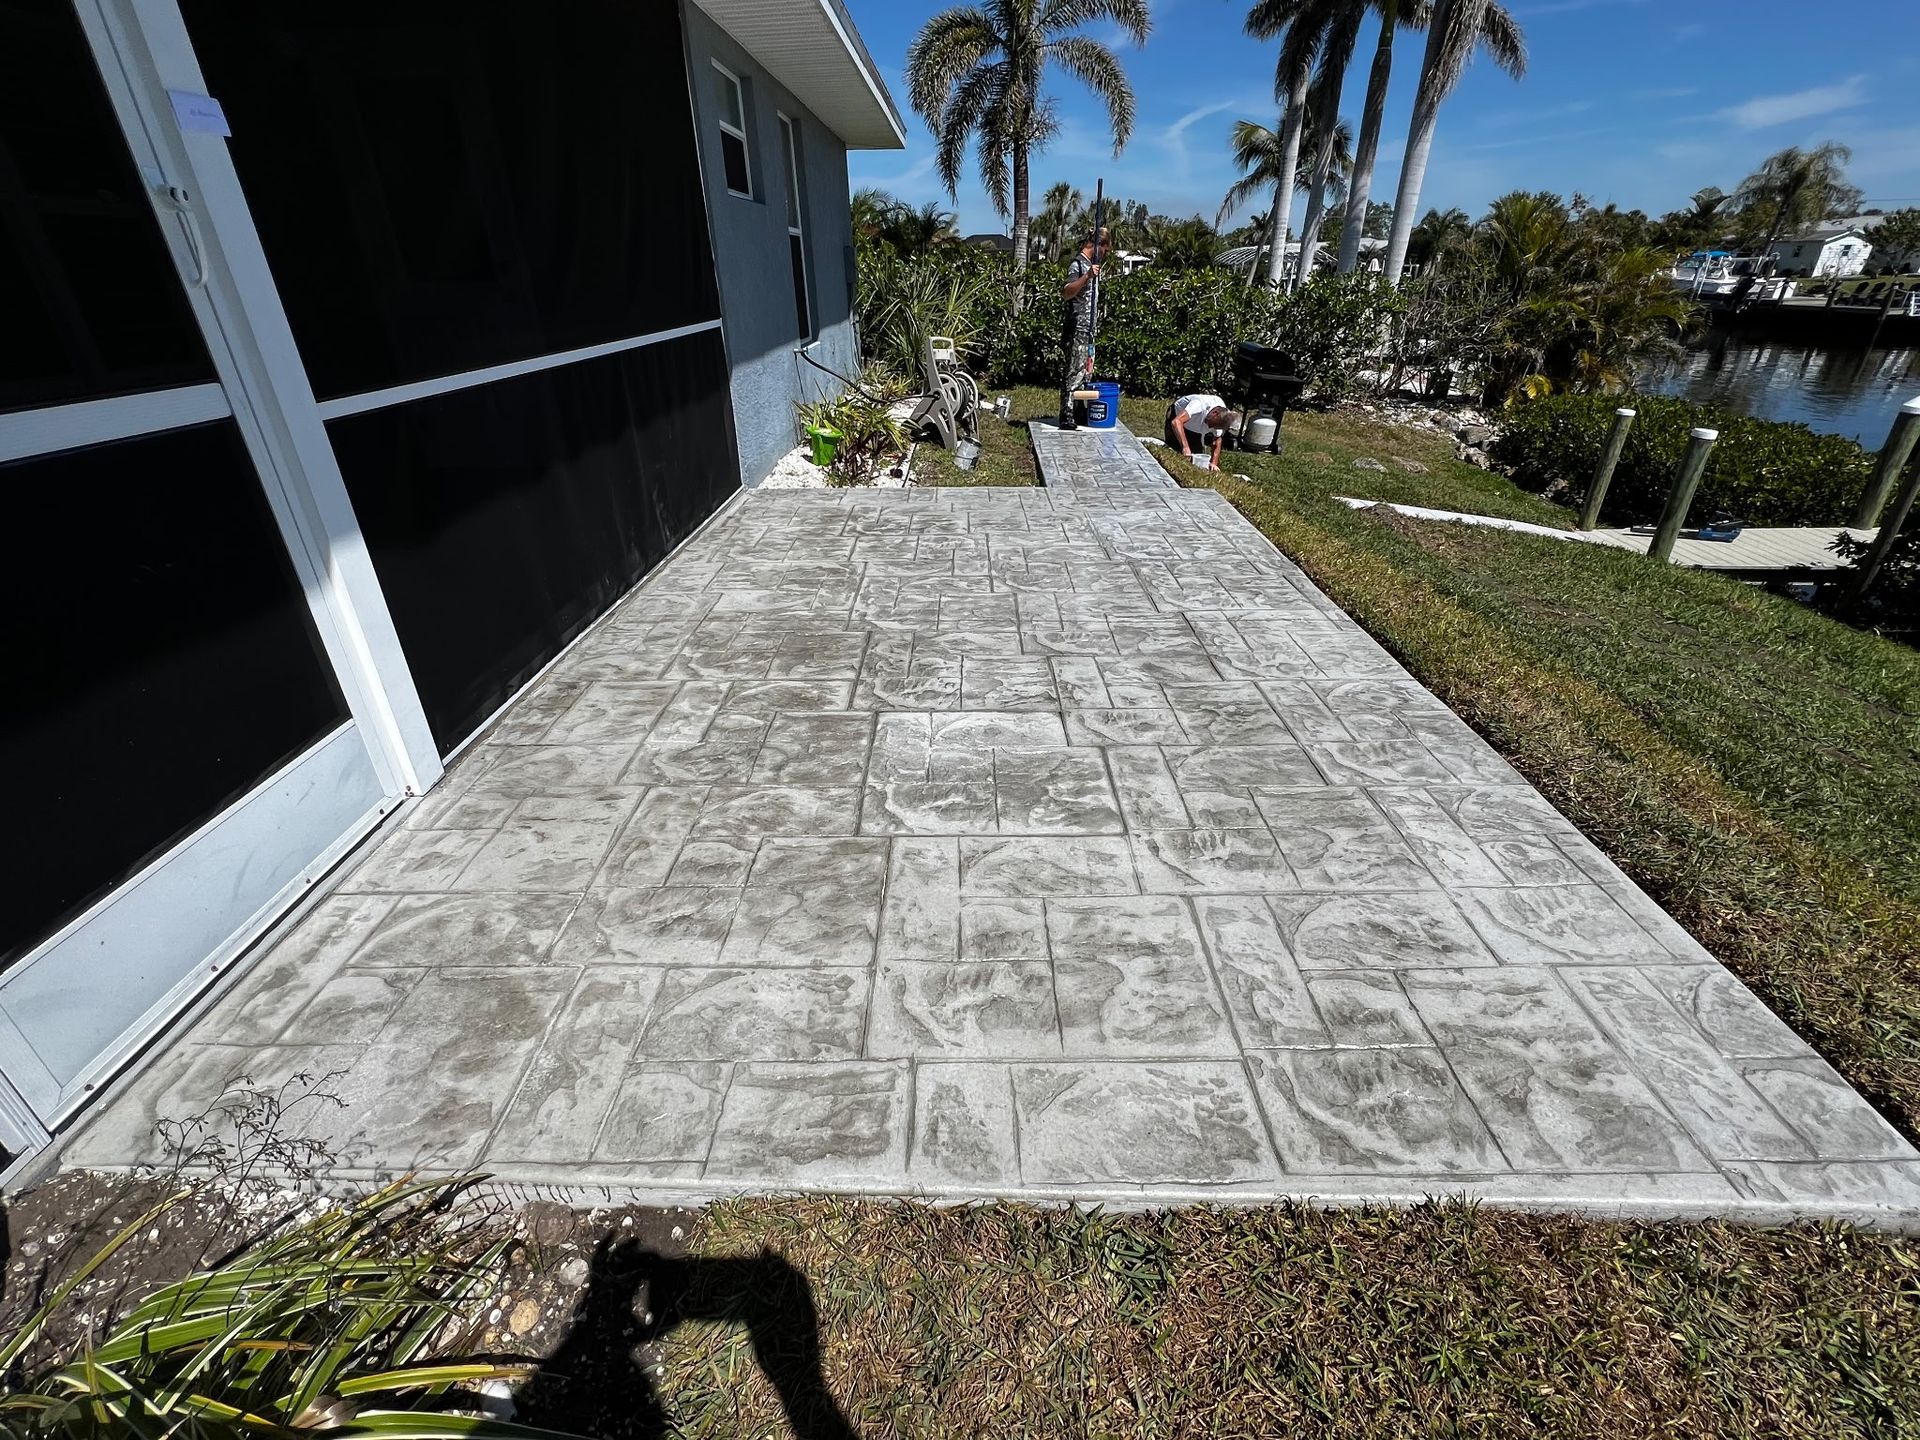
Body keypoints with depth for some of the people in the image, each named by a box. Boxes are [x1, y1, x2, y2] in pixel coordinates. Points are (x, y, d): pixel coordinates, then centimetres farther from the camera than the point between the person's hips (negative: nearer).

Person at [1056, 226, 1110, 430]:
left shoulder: (1089, 264, 18)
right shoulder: (1078, 264, -11)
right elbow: (1066, 292, -29)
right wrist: (1087, 277, -40)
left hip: (1087, 330, 10)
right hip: (1077, 330, -10)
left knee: (1086, 374, 12)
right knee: (1074, 374, -12)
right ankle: (1066, 418, -13)